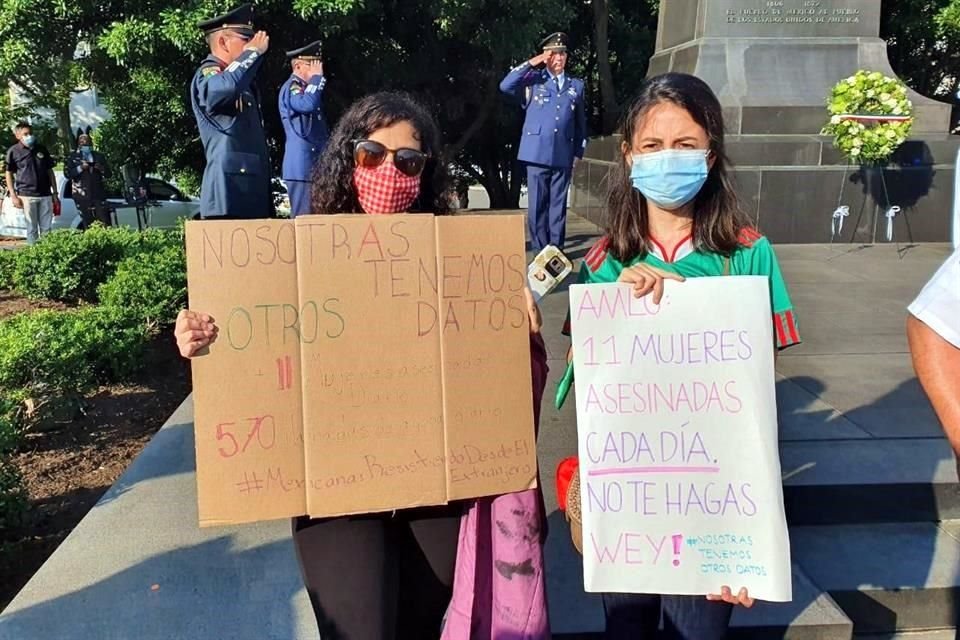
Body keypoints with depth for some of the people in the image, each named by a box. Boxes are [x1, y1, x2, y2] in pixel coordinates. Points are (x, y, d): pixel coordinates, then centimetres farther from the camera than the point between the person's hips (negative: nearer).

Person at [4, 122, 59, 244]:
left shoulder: (41, 149, 10)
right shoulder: (13, 151, 0)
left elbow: (50, 172, 14)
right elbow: (9, 174, 3)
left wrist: (55, 193, 10)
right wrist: (13, 196, -4)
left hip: (45, 195, 3)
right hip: (27, 195, -3)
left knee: (46, 228, 5)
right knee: (32, 228, 1)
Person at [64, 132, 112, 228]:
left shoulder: (99, 156, 18)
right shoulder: (72, 157, 12)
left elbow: (108, 174, 16)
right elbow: (67, 174, 1)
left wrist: (102, 169, -5)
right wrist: (80, 168, -13)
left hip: (98, 194, 1)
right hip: (82, 195, -1)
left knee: (105, 223, -9)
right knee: (88, 224, -6)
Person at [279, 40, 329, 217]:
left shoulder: (306, 87, 21)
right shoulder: (291, 87, -7)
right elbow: (308, 104, -29)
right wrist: (317, 77, -14)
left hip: (315, 165, 9)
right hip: (303, 166, -9)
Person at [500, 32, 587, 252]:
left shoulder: (576, 86, 14)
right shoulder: (534, 80, 7)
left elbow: (581, 123, 16)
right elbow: (505, 86, -9)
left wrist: (579, 152, 11)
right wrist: (531, 63, -7)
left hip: (563, 155, 2)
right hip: (537, 153, -2)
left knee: (558, 205, 5)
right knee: (537, 205, 0)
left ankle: (556, 250, 11)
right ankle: (540, 251, 6)